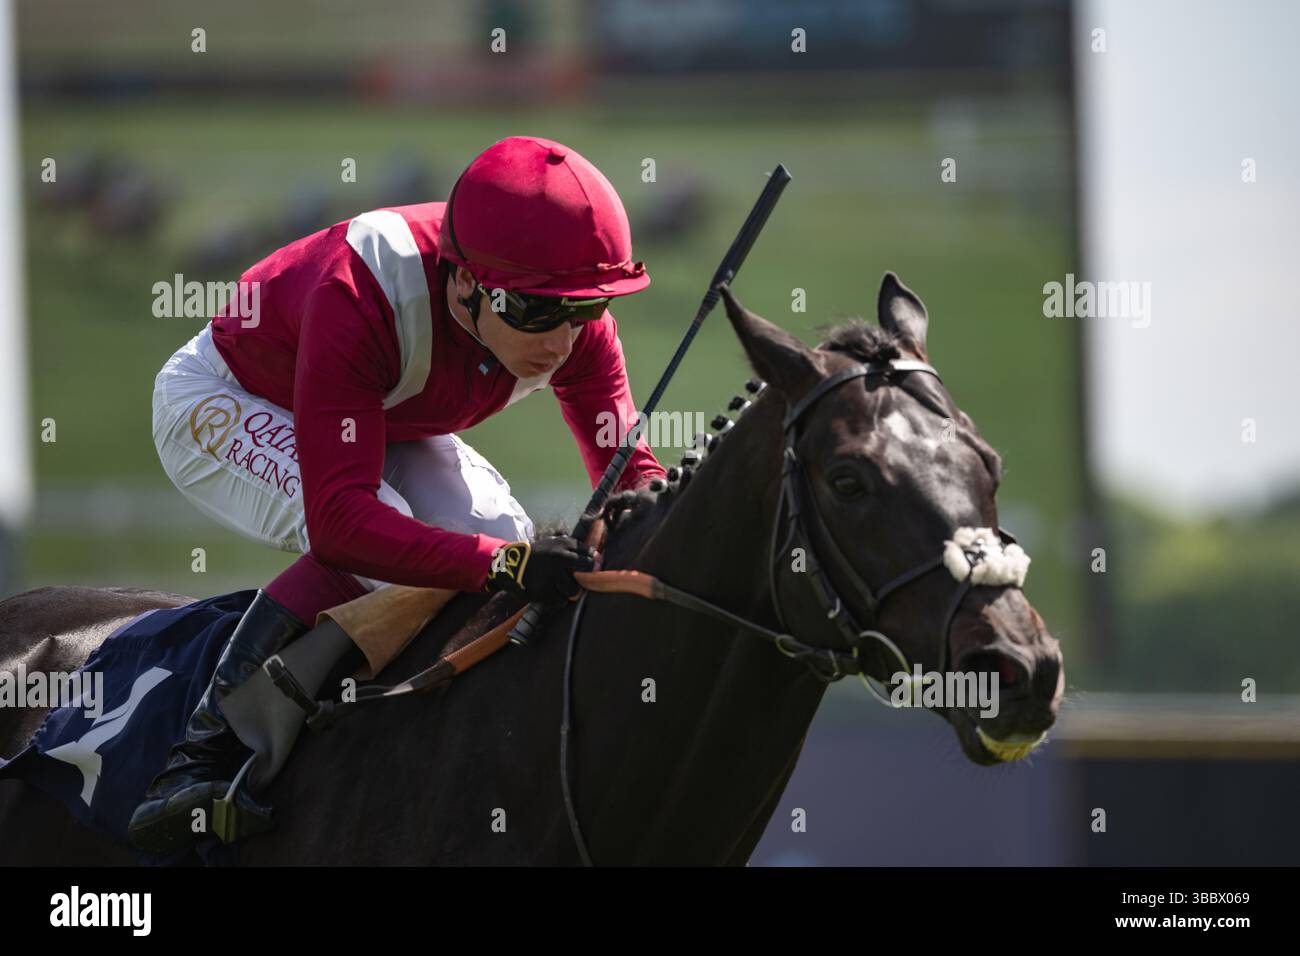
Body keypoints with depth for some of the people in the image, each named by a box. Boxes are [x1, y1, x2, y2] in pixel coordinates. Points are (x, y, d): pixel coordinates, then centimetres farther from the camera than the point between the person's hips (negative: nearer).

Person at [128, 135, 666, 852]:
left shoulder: (573, 317, -25)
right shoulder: (358, 303, -43)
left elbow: (627, 462, -14)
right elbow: (340, 522, -49)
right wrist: (503, 564, -60)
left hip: (383, 426, 6)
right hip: (226, 408, -6)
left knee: (501, 533, -21)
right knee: (374, 549, -34)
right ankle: (204, 753, -26)